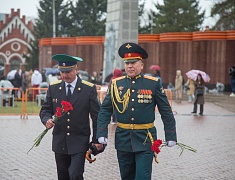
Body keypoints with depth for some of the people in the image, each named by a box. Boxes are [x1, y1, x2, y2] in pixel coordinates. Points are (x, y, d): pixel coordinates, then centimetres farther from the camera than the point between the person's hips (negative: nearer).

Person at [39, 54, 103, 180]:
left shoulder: (89, 89, -4)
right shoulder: (53, 88, 4)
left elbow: (96, 116, -1)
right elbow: (45, 109, 10)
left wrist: (96, 140, -4)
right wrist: (47, 120, -14)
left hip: (79, 142, -3)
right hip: (60, 141, 3)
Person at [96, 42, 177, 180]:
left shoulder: (153, 84, -1)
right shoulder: (116, 84, 4)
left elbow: (166, 112, 1)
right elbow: (105, 110, 6)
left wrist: (171, 136, 0)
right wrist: (102, 133, -4)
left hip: (145, 139, -3)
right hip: (123, 140, 3)